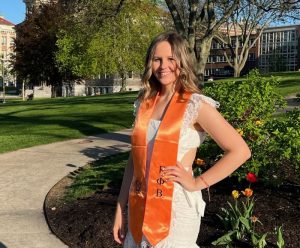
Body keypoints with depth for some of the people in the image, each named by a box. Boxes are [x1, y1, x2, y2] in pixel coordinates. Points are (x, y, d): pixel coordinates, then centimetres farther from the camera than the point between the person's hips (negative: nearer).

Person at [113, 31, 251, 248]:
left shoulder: (196, 105, -10)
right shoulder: (144, 104, 5)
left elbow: (240, 151, -13)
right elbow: (135, 159, 8)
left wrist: (197, 183, -12)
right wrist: (121, 208, 7)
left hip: (177, 208, -5)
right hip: (139, 207, 5)